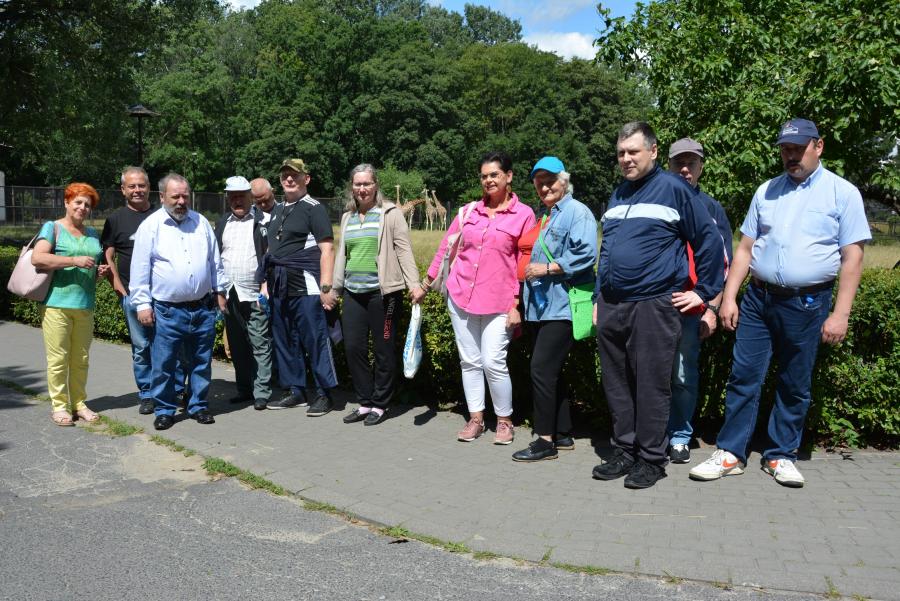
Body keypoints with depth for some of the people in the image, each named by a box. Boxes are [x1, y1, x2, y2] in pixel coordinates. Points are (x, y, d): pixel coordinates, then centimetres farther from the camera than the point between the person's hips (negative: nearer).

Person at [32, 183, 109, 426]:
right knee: (58, 358, -3)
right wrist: (74, 261, -18)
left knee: (81, 358, 8)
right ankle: (59, 406, 7)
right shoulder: (53, 228, 1)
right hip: (57, 304, -5)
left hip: (85, 306, 5)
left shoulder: (92, 234, 18)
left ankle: (78, 403, 17)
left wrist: (100, 271, 7)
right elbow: (37, 258, -13)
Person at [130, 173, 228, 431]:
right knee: (163, 364, 2)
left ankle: (198, 406, 25)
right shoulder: (150, 226, -2)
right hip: (167, 311, -3)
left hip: (203, 308, 3)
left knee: (201, 363, 11)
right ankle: (164, 411, 16)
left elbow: (215, 262, 16)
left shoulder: (201, 222, 9)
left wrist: (220, 291, 15)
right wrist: (142, 304, -7)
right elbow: (140, 269, -3)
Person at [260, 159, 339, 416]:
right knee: (284, 342, 11)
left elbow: (327, 250, -11)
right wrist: (266, 283, 16)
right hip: (279, 287, 8)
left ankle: (325, 394, 3)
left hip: (305, 288, -8)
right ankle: (295, 392, 22)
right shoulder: (277, 211, 19)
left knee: (315, 341, -6)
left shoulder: (314, 208, -4)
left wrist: (326, 287, -17)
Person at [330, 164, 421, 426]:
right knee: (353, 347, 4)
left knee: (384, 349, 2)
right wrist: (335, 287, 22)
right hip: (354, 293, 6)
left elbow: (404, 250, -7)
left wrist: (414, 283, -16)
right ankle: (364, 402, 18)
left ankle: (379, 404, 15)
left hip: (383, 292, -5)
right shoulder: (347, 217, 15)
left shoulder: (390, 213, -2)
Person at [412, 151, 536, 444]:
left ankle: (505, 421, 12)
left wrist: (517, 305, -8)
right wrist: (425, 285, 14)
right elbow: (445, 249, 14)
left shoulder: (523, 214, -2)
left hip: (498, 303, -4)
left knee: (493, 363, -8)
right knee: (469, 361, 9)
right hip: (461, 297, 4)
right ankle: (475, 419, 21)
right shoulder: (469, 211, 8)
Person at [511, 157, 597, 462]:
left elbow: (586, 255, -18)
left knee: (542, 368, -12)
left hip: (561, 306, -9)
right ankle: (563, 434, 22)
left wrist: (547, 269, -17)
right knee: (550, 371, 12)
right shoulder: (543, 217, 21)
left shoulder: (577, 212, -6)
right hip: (541, 306, 9)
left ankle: (546, 440, -3)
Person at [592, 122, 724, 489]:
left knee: (651, 386, 0)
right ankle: (624, 451, 23)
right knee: (616, 384, 11)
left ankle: (651, 459, 12)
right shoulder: (617, 195, 17)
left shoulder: (673, 189, -3)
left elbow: (709, 240, -1)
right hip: (610, 307, 7)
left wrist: (704, 292, -2)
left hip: (653, 306, -6)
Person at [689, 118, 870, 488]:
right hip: (757, 298, 3)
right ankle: (730, 453, 11)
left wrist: (840, 314, -10)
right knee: (743, 377, 2)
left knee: (795, 386, 9)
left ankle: (781, 456, 23)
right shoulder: (766, 191, 10)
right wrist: (728, 298, 4)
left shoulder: (843, 193, -1)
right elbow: (745, 248, 11)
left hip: (806, 304, -2)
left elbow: (852, 258, -4)